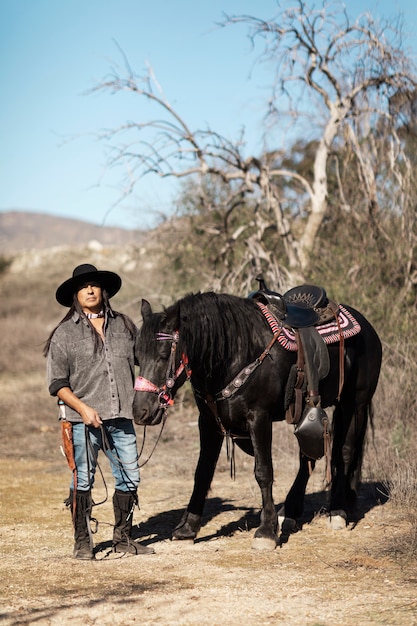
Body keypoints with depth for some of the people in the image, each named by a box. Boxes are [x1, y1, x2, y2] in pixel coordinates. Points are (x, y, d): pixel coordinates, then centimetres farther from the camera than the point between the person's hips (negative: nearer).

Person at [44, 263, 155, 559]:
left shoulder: (124, 325, 10)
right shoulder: (65, 333, 0)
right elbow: (57, 383, -1)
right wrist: (83, 408, -14)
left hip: (122, 417, 3)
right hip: (84, 420, -3)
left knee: (129, 479, 7)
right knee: (83, 481, 1)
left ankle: (123, 537, 21)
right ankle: (82, 541, 13)